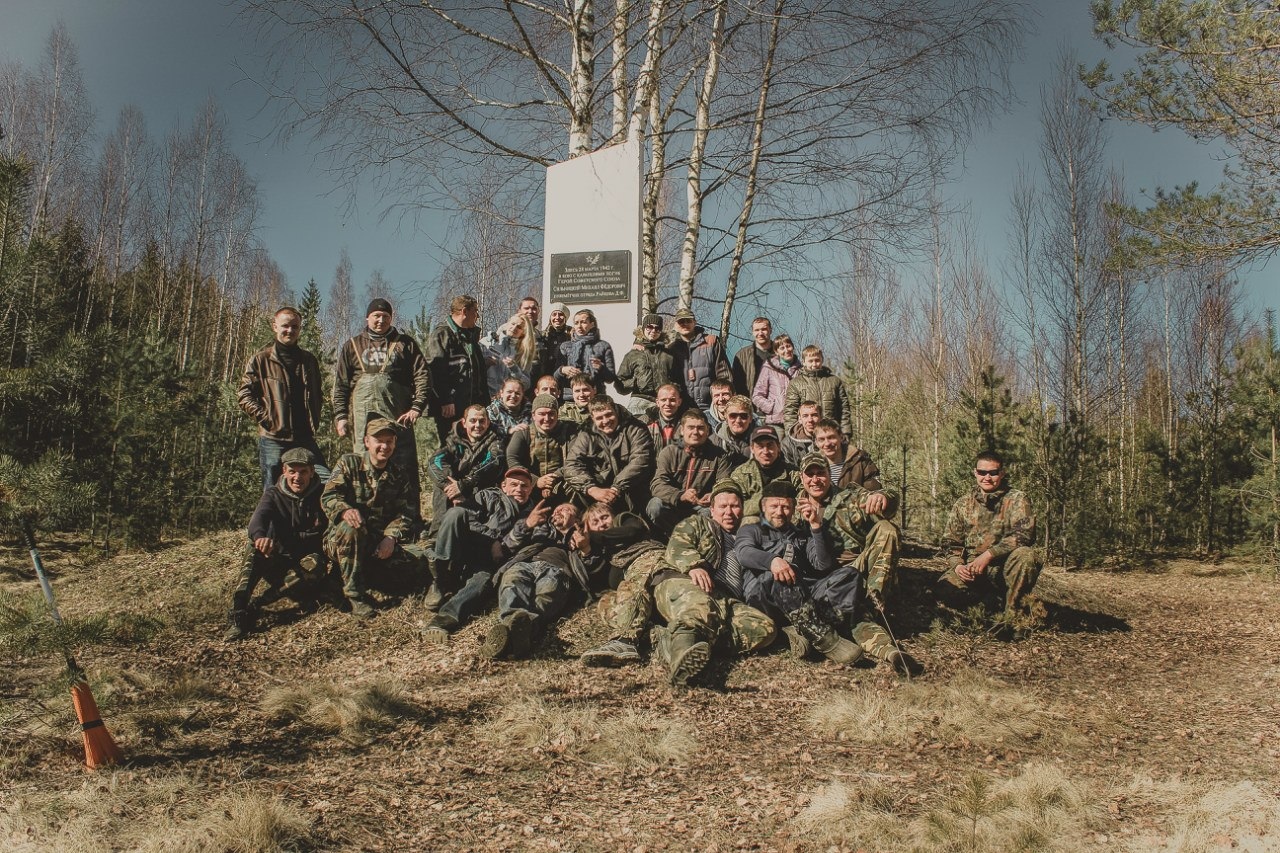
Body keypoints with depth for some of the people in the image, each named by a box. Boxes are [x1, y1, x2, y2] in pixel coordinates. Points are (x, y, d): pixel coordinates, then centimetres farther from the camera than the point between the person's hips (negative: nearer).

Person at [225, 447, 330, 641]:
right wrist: (259, 536, -44)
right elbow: (258, 519, -20)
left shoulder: (322, 495, 0)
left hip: (307, 559, -1)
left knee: (313, 564, -35)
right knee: (253, 547, -28)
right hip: (278, 563, 1)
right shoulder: (273, 495, 1)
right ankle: (239, 613, -40)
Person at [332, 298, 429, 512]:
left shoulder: (404, 344, 11)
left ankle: (411, 517, 1)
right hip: (362, 418, 1)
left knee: (405, 467, -3)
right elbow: (340, 385, 12)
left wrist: (417, 408, -9)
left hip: (398, 417, -1)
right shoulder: (353, 346, 15)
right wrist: (340, 416, 2)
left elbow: (422, 376, 3)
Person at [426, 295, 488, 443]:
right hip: (451, 407, -8)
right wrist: (445, 402, -20)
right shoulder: (441, 334, -5)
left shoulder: (472, 334, 21)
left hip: (474, 404, 8)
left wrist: (485, 400, 16)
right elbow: (435, 370, -14)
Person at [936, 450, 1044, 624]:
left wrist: (988, 555, -26)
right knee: (944, 589, -27)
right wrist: (957, 565, -11)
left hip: (1005, 569, -2)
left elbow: (1023, 534, -16)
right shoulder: (963, 504, 11)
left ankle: (1015, 613, -14)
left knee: (1025, 555, -35)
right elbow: (950, 542, 11)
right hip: (971, 569, 2)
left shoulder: (1016, 500, 0)